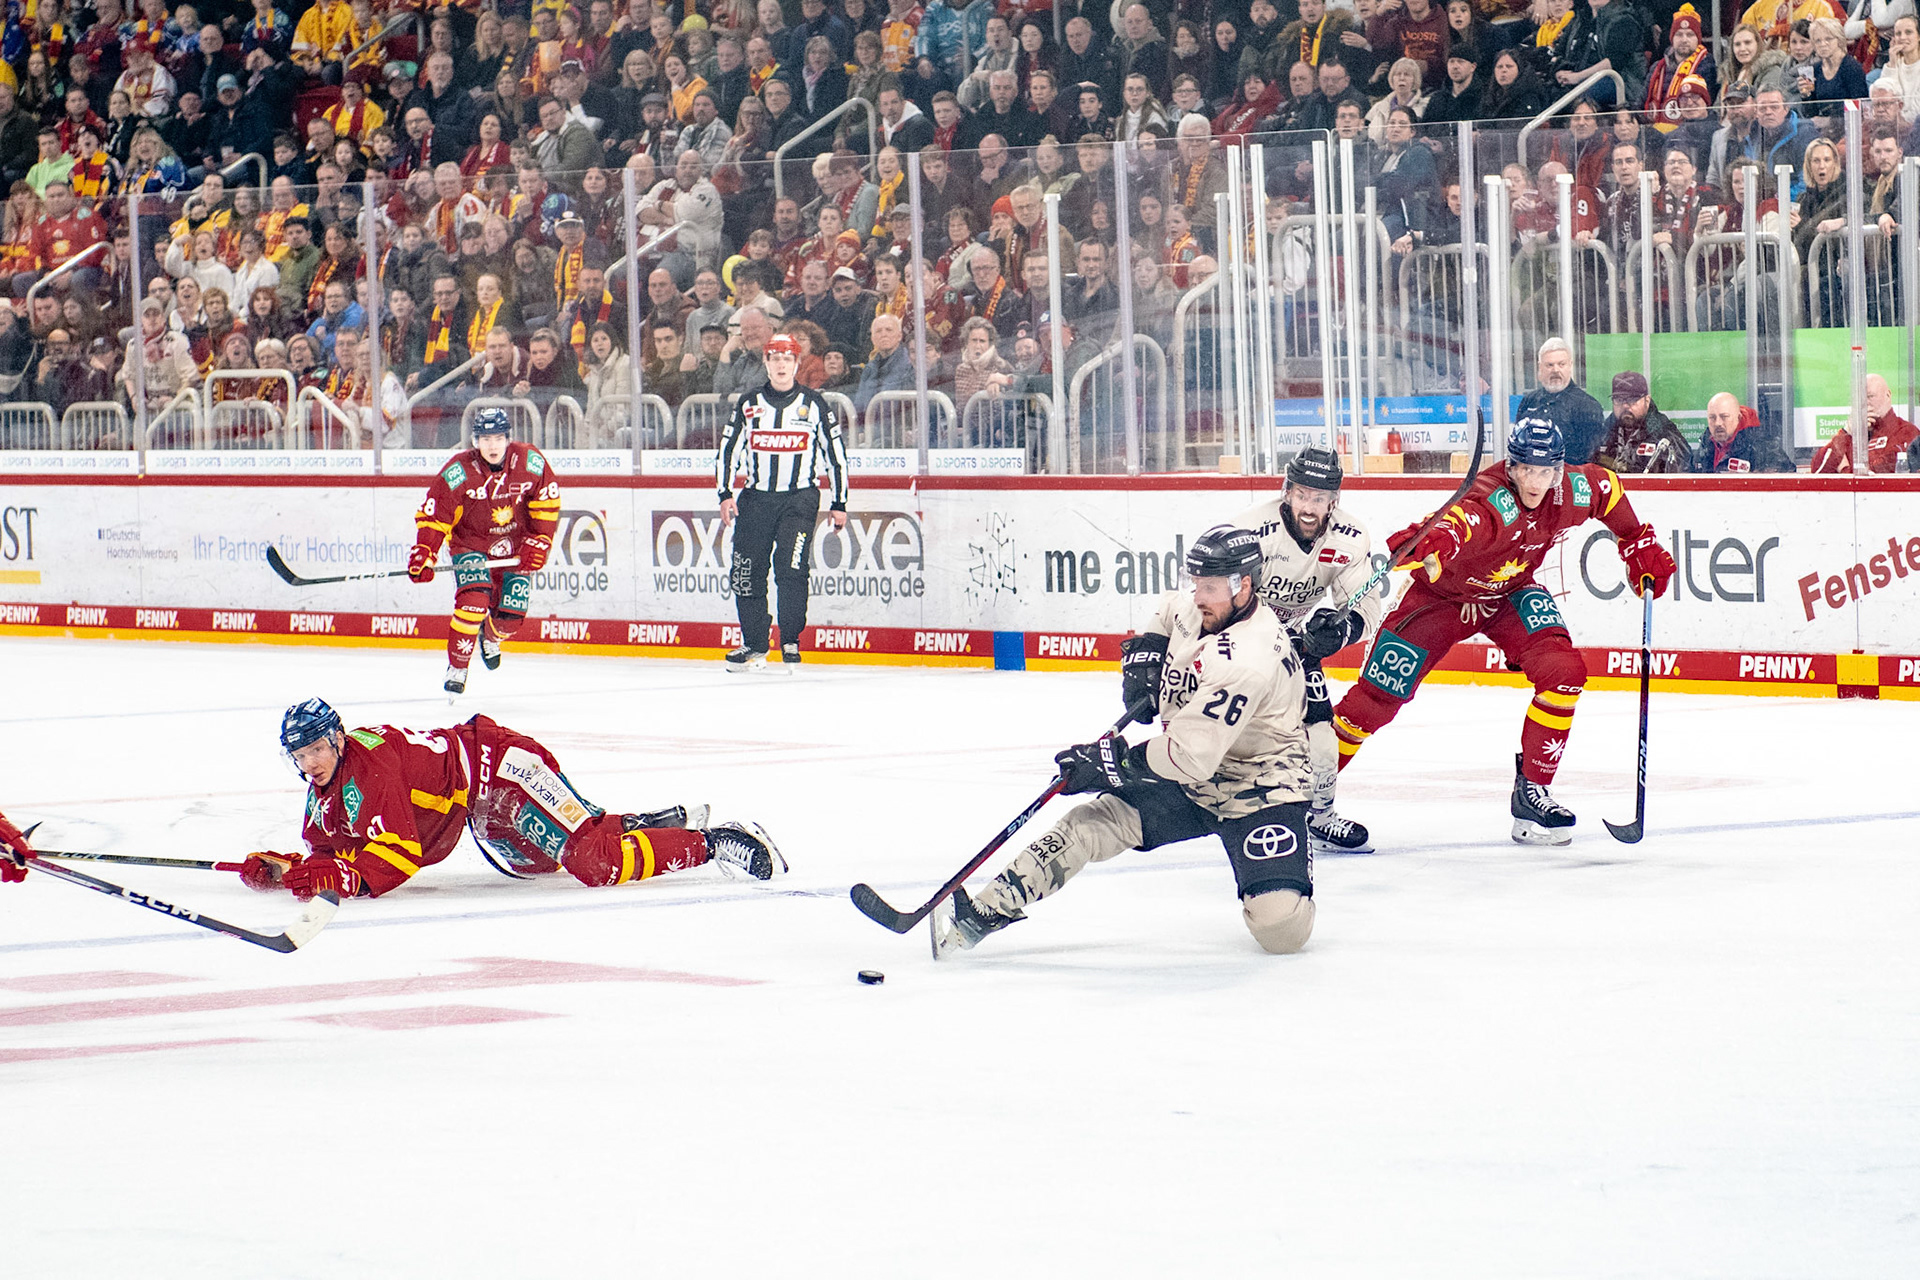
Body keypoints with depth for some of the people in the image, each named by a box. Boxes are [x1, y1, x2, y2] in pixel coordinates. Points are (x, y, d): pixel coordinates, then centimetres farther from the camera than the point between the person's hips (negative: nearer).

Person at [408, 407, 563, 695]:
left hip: (516, 548, 3)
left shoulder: (531, 462, -16)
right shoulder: (459, 472, -21)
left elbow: (547, 504, -3)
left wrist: (538, 544, -7)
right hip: (470, 543, -3)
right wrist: (423, 555, -25)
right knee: (473, 599, -25)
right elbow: (433, 514, -16)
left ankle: (491, 639, 35)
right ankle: (457, 668, -12)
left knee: (512, 613, -3)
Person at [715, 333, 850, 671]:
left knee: (790, 568, -16)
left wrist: (838, 504, 3)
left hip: (800, 497, -3)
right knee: (747, 573, -1)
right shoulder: (747, 405, 7)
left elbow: (835, 454, 5)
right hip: (756, 497, 3)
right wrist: (725, 495, -2)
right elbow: (728, 449, 9)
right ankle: (754, 646, 12)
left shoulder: (815, 405, 2)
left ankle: (790, 643, -6)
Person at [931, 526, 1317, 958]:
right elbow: (1166, 615, 25)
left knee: (1282, 929, -21)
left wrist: (1112, 761, -24)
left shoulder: (1247, 660, -32)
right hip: (1186, 781, 8)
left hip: (1259, 790, -8)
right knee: (1092, 824, -7)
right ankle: (986, 912, -3)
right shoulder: (1193, 609, -4)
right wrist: (1144, 656, 6)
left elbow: (1192, 756, -33)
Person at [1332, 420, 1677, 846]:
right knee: (1377, 697, -6)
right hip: (1443, 592, -5)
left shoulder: (1574, 492, -19)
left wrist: (1640, 546, 9)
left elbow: (1608, 489, 6)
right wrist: (1427, 549, -84)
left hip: (1510, 594, 5)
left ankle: (1531, 791, -6)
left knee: (1564, 673, -18)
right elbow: (1452, 526, -62)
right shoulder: (1491, 501, -39)